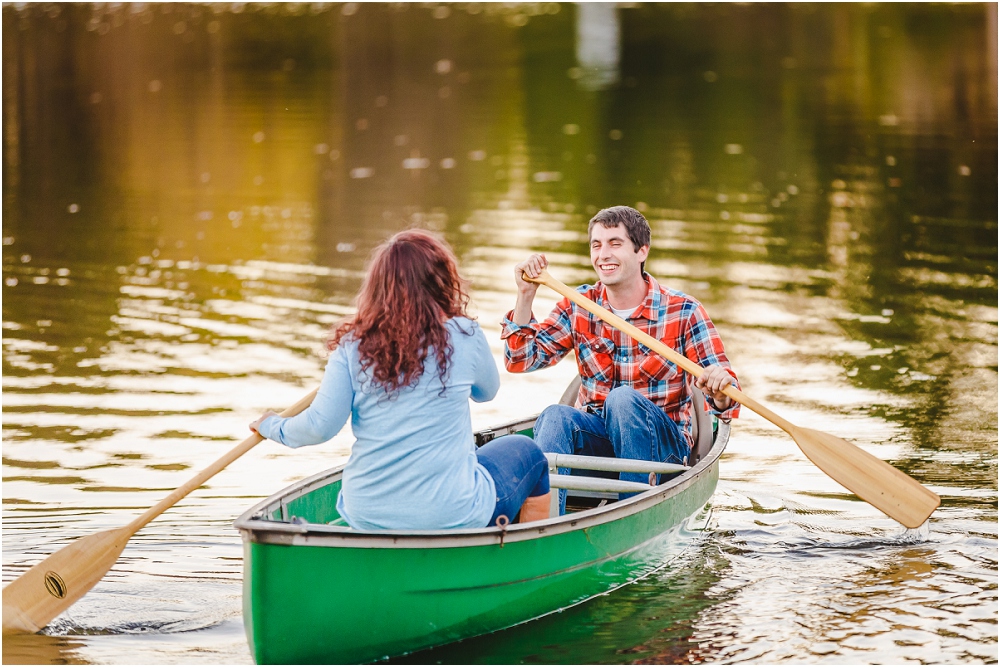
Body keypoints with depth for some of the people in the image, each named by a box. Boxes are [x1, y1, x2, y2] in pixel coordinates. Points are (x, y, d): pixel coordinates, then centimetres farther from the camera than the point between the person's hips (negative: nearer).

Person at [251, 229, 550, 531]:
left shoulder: (354, 345, -4)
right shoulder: (464, 336, -8)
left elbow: (320, 426, -9)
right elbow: (487, 391, 12)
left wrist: (274, 427, 12)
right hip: (451, 515, -3)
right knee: (526, 453, 25)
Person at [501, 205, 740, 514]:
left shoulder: (682, 311, -7)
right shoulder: (579, 306, 4)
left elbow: (725, 401, -10)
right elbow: (520, 359, -2)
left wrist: (720, 390, -35)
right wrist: (526, 295, -13)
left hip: (663, 444, -3)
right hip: (596, 437, 3)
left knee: (623, 398, -33)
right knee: (555, 416, -29)